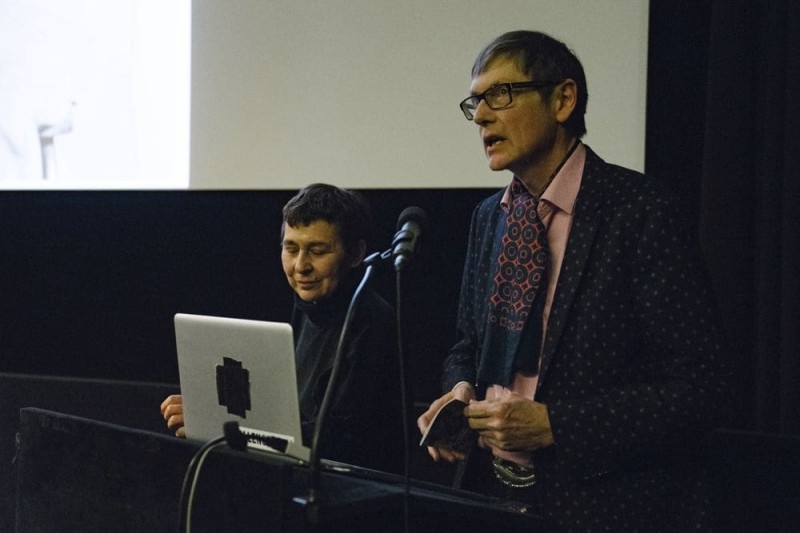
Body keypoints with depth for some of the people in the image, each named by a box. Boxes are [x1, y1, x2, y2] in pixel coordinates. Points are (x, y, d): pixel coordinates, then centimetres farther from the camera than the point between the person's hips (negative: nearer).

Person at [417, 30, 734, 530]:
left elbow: (703, 388, -18)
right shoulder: (489, 217, 6)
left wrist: (553, 424, -22)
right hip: (493, 491, 6)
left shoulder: (640, 209, -15)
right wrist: (461, 392, -4)